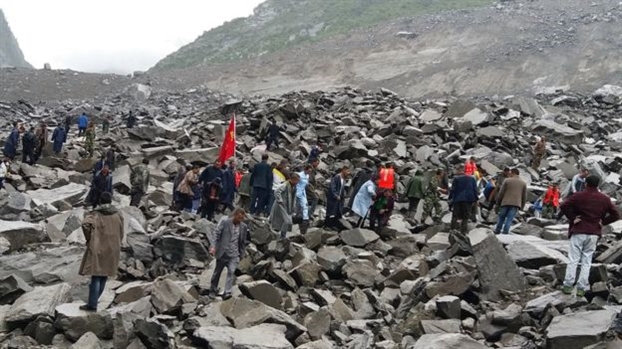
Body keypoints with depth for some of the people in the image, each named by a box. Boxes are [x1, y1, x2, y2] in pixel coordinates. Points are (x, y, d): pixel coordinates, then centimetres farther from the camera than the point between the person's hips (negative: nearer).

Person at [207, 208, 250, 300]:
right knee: (217, 272, 11)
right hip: (222, 252, -1)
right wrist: (213, 246, -23)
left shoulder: (243, 227, 3)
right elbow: (216, 234, -10)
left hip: (234, 254, 1)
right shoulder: (225, 222, -6)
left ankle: (227, 293, -16)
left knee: (231, 272, -15)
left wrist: (241, 255, 11)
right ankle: (212, 291, 27)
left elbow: (243, 242, 10)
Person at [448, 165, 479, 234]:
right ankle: (463, 232, 2)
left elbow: (453, 189, -5)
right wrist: (475, 200, 12)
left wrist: (450, 198, 3)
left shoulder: (456, 178, -3)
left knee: (455, 217, 7)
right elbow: (475, 190, 7)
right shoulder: (472, 178, 7)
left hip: (458, 200, -2)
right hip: (468, 200, 2)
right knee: (465, 218, 6)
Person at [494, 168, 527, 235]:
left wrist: (498, 202, 9)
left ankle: (497, 231, 16)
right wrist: (522, 206, 17)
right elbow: (524, 196, 11)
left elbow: (501, 193, 0)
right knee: (510, 219, -1)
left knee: (501, 217, 11)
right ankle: (505, 231, -8)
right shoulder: (523, 183, 11)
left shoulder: (507, 181, 2)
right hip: (516, 204, 1)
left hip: (505, 202, -1)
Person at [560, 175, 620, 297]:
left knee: (573, 260, 2)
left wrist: (572, 218, -6)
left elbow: (564, 206, -16)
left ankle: (568, 286, 0)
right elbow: (616, 214, 5)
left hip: (578, 232, -3)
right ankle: (581, 288, 5)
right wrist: (603, 222, 7)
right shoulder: (605, 199, 5)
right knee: (586, 261, 8)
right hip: (594, 234, 3)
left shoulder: (579, 196, -6)